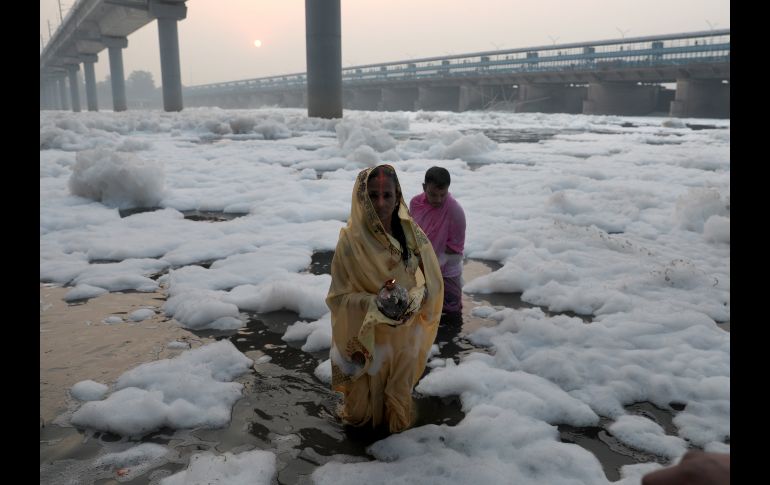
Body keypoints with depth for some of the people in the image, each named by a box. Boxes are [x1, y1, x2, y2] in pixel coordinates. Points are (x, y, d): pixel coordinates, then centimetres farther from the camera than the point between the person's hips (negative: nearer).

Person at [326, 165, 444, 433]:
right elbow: (339, 295, -16)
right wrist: (374, 306, -31)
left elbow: (430, 280, -3)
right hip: (366, 338, -3)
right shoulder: (351, 241, -22)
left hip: (404, 336, 3)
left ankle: (398, 419, 55)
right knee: (368, 387, 20)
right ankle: (360, 416, 51)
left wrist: (414, 300, -23)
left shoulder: (412, 234, -12)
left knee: (399, 386, 26)